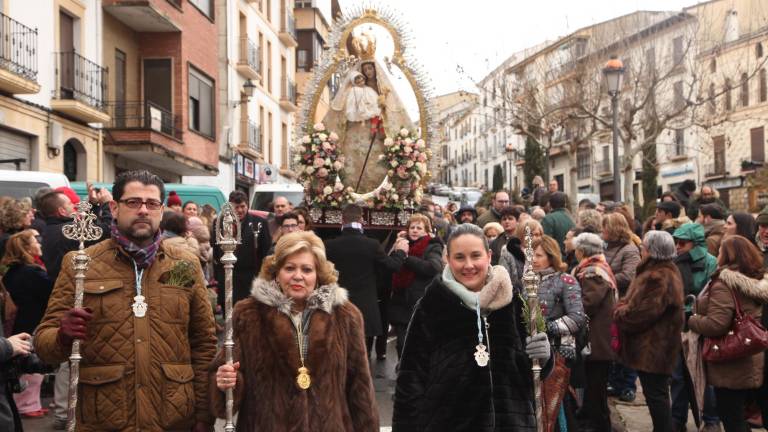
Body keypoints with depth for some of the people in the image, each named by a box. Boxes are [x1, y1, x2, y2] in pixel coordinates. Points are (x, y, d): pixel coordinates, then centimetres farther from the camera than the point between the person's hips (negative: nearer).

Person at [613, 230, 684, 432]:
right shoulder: (665, 271, 12)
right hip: (653, 344, 11)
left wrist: (619, 312, -8)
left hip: (652, 347, -11)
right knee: (656, 393, 19)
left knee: (655, 394, -1)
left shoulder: (659, 278, -24)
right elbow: (637, 302, 17)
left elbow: (640, 313, -26)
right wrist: (623, 307, 0)